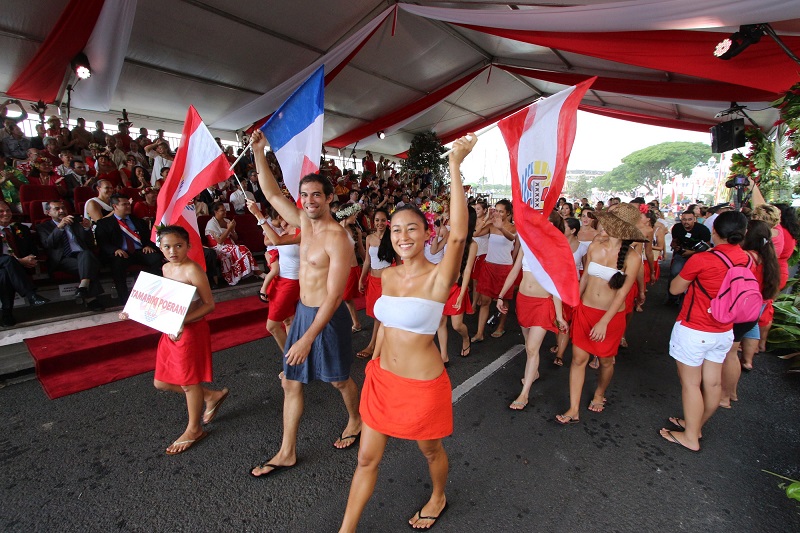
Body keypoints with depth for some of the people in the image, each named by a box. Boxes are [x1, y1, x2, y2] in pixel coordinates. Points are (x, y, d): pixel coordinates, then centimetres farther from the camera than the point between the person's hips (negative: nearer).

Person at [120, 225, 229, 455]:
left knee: (189, 382, 8)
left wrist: (183, 321, -30)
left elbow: (209, 304, -20)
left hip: (190, 331, -9)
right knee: (161, 382, 17)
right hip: (170, 332, 9)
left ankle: (194, 430, 30)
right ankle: (212, 396, 34)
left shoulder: (192, 270, -19)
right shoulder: (166, 268, 7)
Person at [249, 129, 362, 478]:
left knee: (339, 379, 15)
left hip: (328, 317, -8)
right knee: (291, 382, 13)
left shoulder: (337, 238, -21)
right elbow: (272, 194, 12)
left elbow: (334, 295, -25)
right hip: (303, 312, 8)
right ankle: (287, 452, 29)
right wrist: (258, 151, 6)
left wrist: (309, 337, -28)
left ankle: (355, 421, 45)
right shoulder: (304, 222, 3)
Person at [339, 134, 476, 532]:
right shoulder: (387, 275, -1)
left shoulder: (438, 277, -19)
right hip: (381, 378, 5)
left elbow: (458, 234, -39)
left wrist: (455, 167, -39)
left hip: (422, 383, -4)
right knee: (366, 458, 17)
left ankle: (438, 499, 57)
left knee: (430, 451, 23)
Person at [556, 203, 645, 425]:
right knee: (578, 358, 1)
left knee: (606, 361, 15)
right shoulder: (594, 247, -1)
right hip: (584, 310, 3)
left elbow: (622, 293, -15)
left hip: (611, 315, -3)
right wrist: (575, 304, 14)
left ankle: (599, 394, 44)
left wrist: (604, 322, -20)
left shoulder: (632, 258, -12)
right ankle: (574, 410, 9)